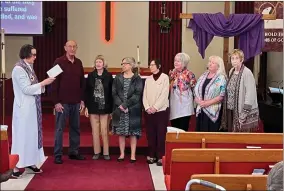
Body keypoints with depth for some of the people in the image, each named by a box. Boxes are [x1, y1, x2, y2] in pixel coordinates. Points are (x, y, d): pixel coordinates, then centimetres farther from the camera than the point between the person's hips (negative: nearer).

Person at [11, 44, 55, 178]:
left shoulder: (28, 67, 11)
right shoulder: (18, 69, -15)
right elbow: (26, 89, -20)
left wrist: (43, 84, 0)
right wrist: (43, 83, -16)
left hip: (32, 107, 9)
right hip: (24, 108, -9)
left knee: (31, 134, 12)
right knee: (22, 135, -4)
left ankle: (29, 163, 21)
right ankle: (16, 167, 3)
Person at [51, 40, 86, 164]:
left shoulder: (79, 63, 8)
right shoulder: (59, 62, -6)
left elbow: (82, 82, 12)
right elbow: (54, 83, -9)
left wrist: (82, 100, 7)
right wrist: (56, 102, -13)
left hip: (76, 102, 5)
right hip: (62, 102, -5)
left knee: (75, 128, 11)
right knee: (59, 128, 2)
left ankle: (74, 152, 22)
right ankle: (57, 155, 8)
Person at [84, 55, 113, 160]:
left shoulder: (109, 76, -2)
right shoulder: (90, 75, 3)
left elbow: (111, 93, -2)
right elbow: (87, 92, 4)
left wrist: (111, 108, -5)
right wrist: (86, 107, 0)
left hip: (105, 107, -2)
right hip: (93, 107, 2)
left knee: (104, 131, 1)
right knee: (95, 130, 7)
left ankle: (106, 152, 11)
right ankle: (96, 152, 15)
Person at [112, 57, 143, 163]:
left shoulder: (137, 79, 0)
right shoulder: (118, 78, 9)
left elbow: (137, 94, -9)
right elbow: (114, 93, 4)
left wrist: (126, 105, -15)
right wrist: (120, 104, -11)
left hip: (133, 109, -3)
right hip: (119, 109, 3)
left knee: (133, 132, -1)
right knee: (121, 132, 6)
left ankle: (133, 155, 6)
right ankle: (122, 154, 15)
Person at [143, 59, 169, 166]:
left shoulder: (164, 77, -2)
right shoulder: (148, 79, 12)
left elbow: (164, 94, -10)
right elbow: (145, 95, 8)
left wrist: (155, 107, -15)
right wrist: (147, 107, -7)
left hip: (161, 110, -4)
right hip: (149, 111, 4)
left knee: (161, 134, -4)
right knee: (150, 134, 6)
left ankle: (161, 157, 0)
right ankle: (151, 155, 14)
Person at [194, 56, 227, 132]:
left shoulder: (221, 78, -6)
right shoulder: (203, 75, 13)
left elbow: (222, 95, -15)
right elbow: (196, 90, 12)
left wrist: (208, 103, -17)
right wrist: (198, 100, -6)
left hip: (212, 111, -6)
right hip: (201, 110, 6)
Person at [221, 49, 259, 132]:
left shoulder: (247, 72, -14)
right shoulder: (231, 71, 9)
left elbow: (250, 93, -19)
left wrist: (245, 111, -21)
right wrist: (226, 106, 11)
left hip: (241, 110, -7)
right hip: (231, 109, 7)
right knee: (232, 131, 14)